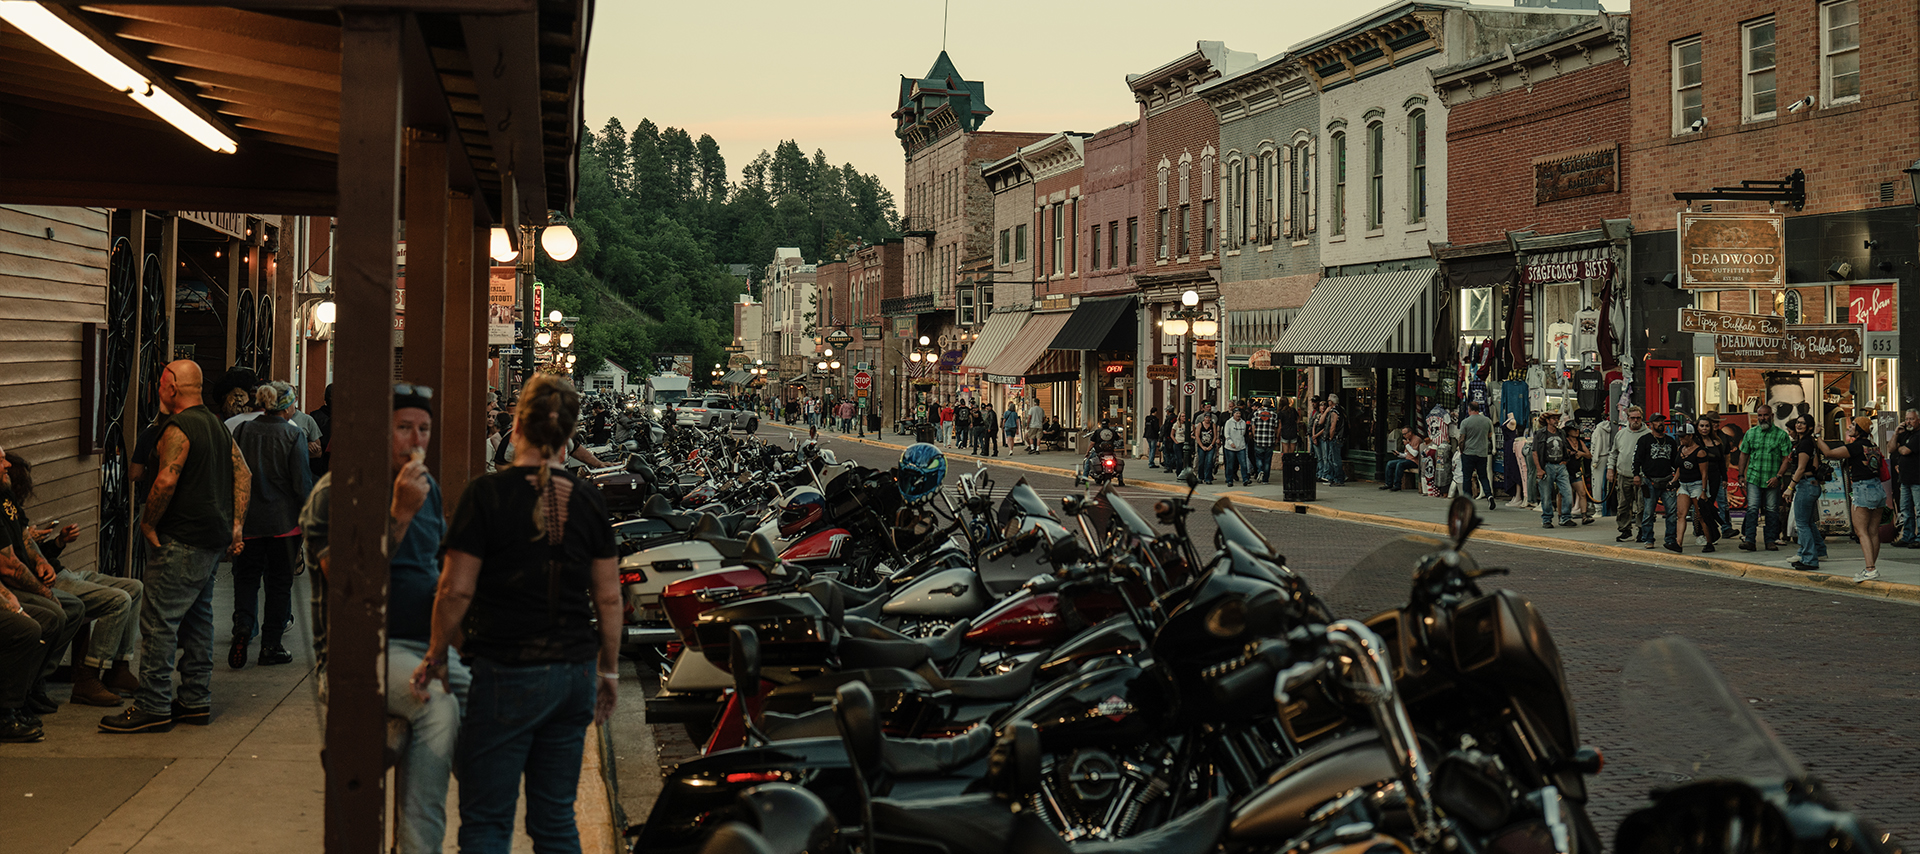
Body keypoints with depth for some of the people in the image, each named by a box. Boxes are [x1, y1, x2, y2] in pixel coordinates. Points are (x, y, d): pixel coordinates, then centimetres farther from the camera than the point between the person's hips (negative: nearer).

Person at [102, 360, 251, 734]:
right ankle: (196, 700, 19)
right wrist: (235, 525, 13)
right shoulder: (218, 426, 15)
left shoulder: (178, 429, -14)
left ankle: (153, 706, -6)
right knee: (198, 619, 15)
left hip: (181, 541, -10)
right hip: (213, 541, 10)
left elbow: (165, 481, -24)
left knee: (159, 621, -7)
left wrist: (148, 523, -12)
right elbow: (244, 475, 15)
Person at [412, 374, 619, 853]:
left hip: (508, 674, -4)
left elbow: (456, 590, -9)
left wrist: (438, 655, 5)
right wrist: (609, 670, 16)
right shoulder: (588, 501, 3)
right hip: (575, 672, 4)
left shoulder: (488, 494, -8)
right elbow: (608, 598, 6)